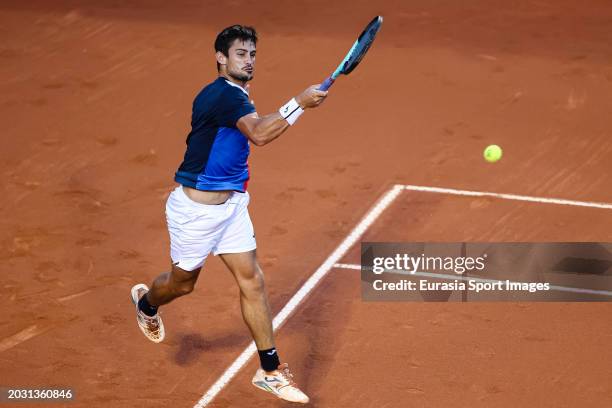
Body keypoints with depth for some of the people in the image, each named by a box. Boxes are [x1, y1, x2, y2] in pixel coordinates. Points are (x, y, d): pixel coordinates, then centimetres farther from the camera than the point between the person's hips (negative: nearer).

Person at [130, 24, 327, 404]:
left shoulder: (236, 95, 8)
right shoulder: (222, 94, -23)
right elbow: (260, 134, -37)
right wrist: (299, 103, -39)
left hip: (231, 203, 8)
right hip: (195, 208, -8)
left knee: (252, 280, 1)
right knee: (183, 282, 14)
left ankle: (270, 370, 6)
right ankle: (147, 302, 49)